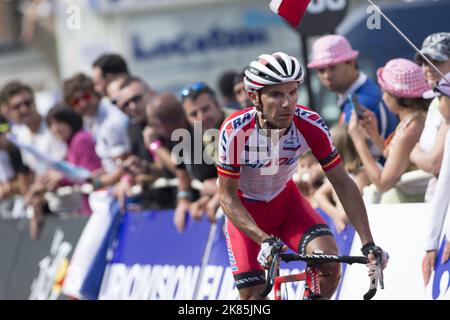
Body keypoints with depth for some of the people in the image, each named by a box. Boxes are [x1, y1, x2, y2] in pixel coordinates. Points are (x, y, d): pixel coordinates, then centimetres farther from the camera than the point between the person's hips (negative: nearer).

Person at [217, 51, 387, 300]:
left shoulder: (310, 126, -25)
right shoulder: (235, 131, -31)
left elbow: (342, 184, -17)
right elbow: (227, 196, -24)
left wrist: (368, 244, -23)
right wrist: (264, 240, -38)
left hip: (285, 202, 2)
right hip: (245, 209, -2)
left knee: (329, 263, -23)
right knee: (253, 297, -12)